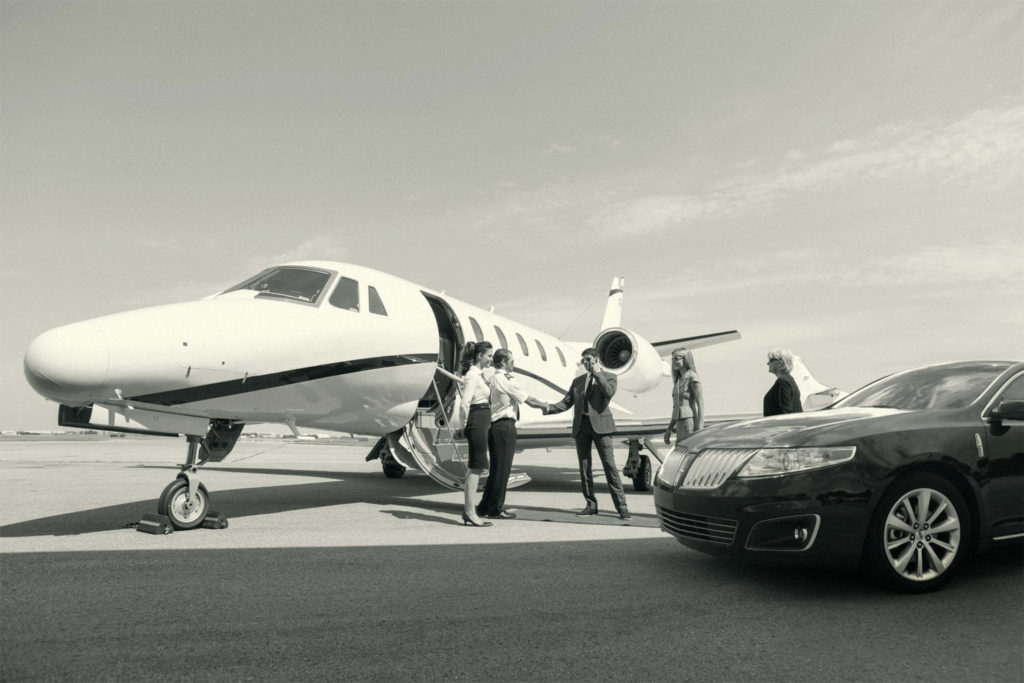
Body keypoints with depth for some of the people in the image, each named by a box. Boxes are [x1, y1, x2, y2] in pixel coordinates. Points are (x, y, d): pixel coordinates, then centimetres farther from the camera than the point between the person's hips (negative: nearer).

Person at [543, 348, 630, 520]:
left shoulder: (609, 377, 7)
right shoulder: (578, 381, 18)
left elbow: (609, 392, -14)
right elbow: (566, 402, 13)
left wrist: (597, 374, -9)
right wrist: (549, 408, -4)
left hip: (600, 425, -4)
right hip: (581, 426, 4)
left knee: (610, 466, -7)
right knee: (584, 467, 7)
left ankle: (621, 507, -2)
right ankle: (591, 505, 16)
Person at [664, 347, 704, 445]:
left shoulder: (692, 377, -7)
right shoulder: (678, 380, 16)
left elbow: (700, 404, -13)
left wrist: (699, 429, -19)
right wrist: (669, 429, 19)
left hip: (690, 421, -8)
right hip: (680, 423, 8)